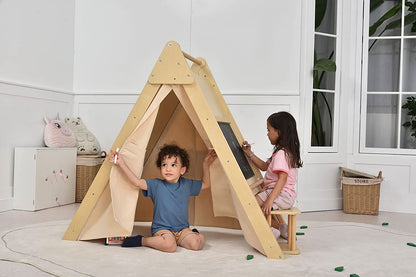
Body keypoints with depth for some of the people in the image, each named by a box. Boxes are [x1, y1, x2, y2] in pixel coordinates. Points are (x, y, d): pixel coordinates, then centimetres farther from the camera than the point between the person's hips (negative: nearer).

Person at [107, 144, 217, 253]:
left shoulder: (186, 184, 7)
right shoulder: (156, 185, -4)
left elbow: (205, 184, 22)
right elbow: (137, 182, -18)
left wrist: (205, 164, 14)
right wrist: (121, 164, -24)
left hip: (183, 229, 4)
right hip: (162, 229, -3)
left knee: (197, 243, -25)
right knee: (169, 245, -35)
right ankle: (142, 240, -8)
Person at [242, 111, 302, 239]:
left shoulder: (281, 154, -17)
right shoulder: (284, 151, 17)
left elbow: (283, 178, -27)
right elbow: (264, 166, 25)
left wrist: (269, 200, -33)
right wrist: (249, 153, 20)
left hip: (282, 195, -11)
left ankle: (273, 229, -10)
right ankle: (280, 228, 17)